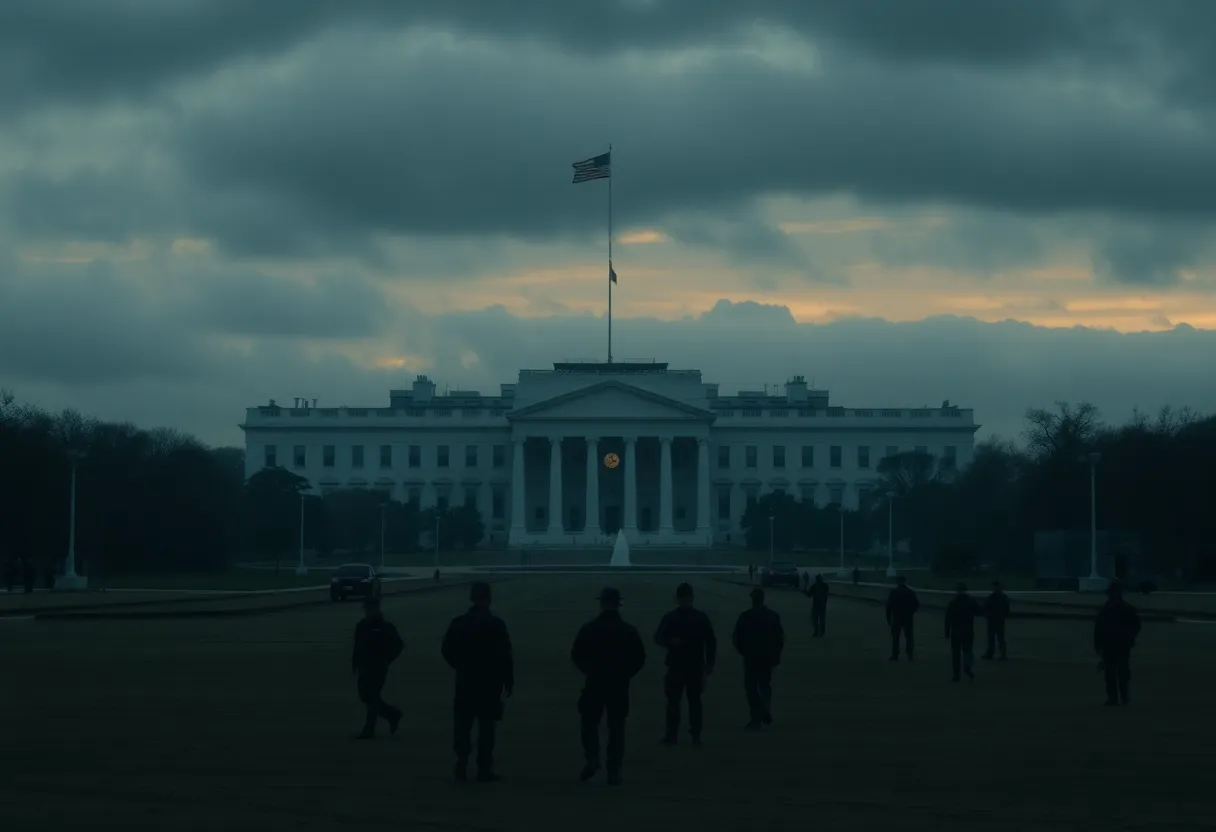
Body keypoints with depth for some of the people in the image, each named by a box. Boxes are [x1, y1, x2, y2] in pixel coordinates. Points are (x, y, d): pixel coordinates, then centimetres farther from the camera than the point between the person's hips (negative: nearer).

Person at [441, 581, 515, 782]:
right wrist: (508, 681, -1)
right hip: (490, 683, -2)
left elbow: (447, 651, 5)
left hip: (465, 682, 2)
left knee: (462, 723, 11)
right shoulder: (496, 624, -10)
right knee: (486, 726, 3)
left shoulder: (458, 623, 0)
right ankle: (484, 769, 3)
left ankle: (462, 760, -3)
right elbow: (505, 655, -11)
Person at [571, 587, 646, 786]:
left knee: (589, 722, 13)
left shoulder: (589, 628, -6)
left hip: (594, 684, -1)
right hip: (619, 687, 1)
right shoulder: (629, 631, -2)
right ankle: (613, 771, 4)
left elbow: (576, 655, -2)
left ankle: (592, 759, -8)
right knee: (616, 727, 6)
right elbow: (640, 659, 1)